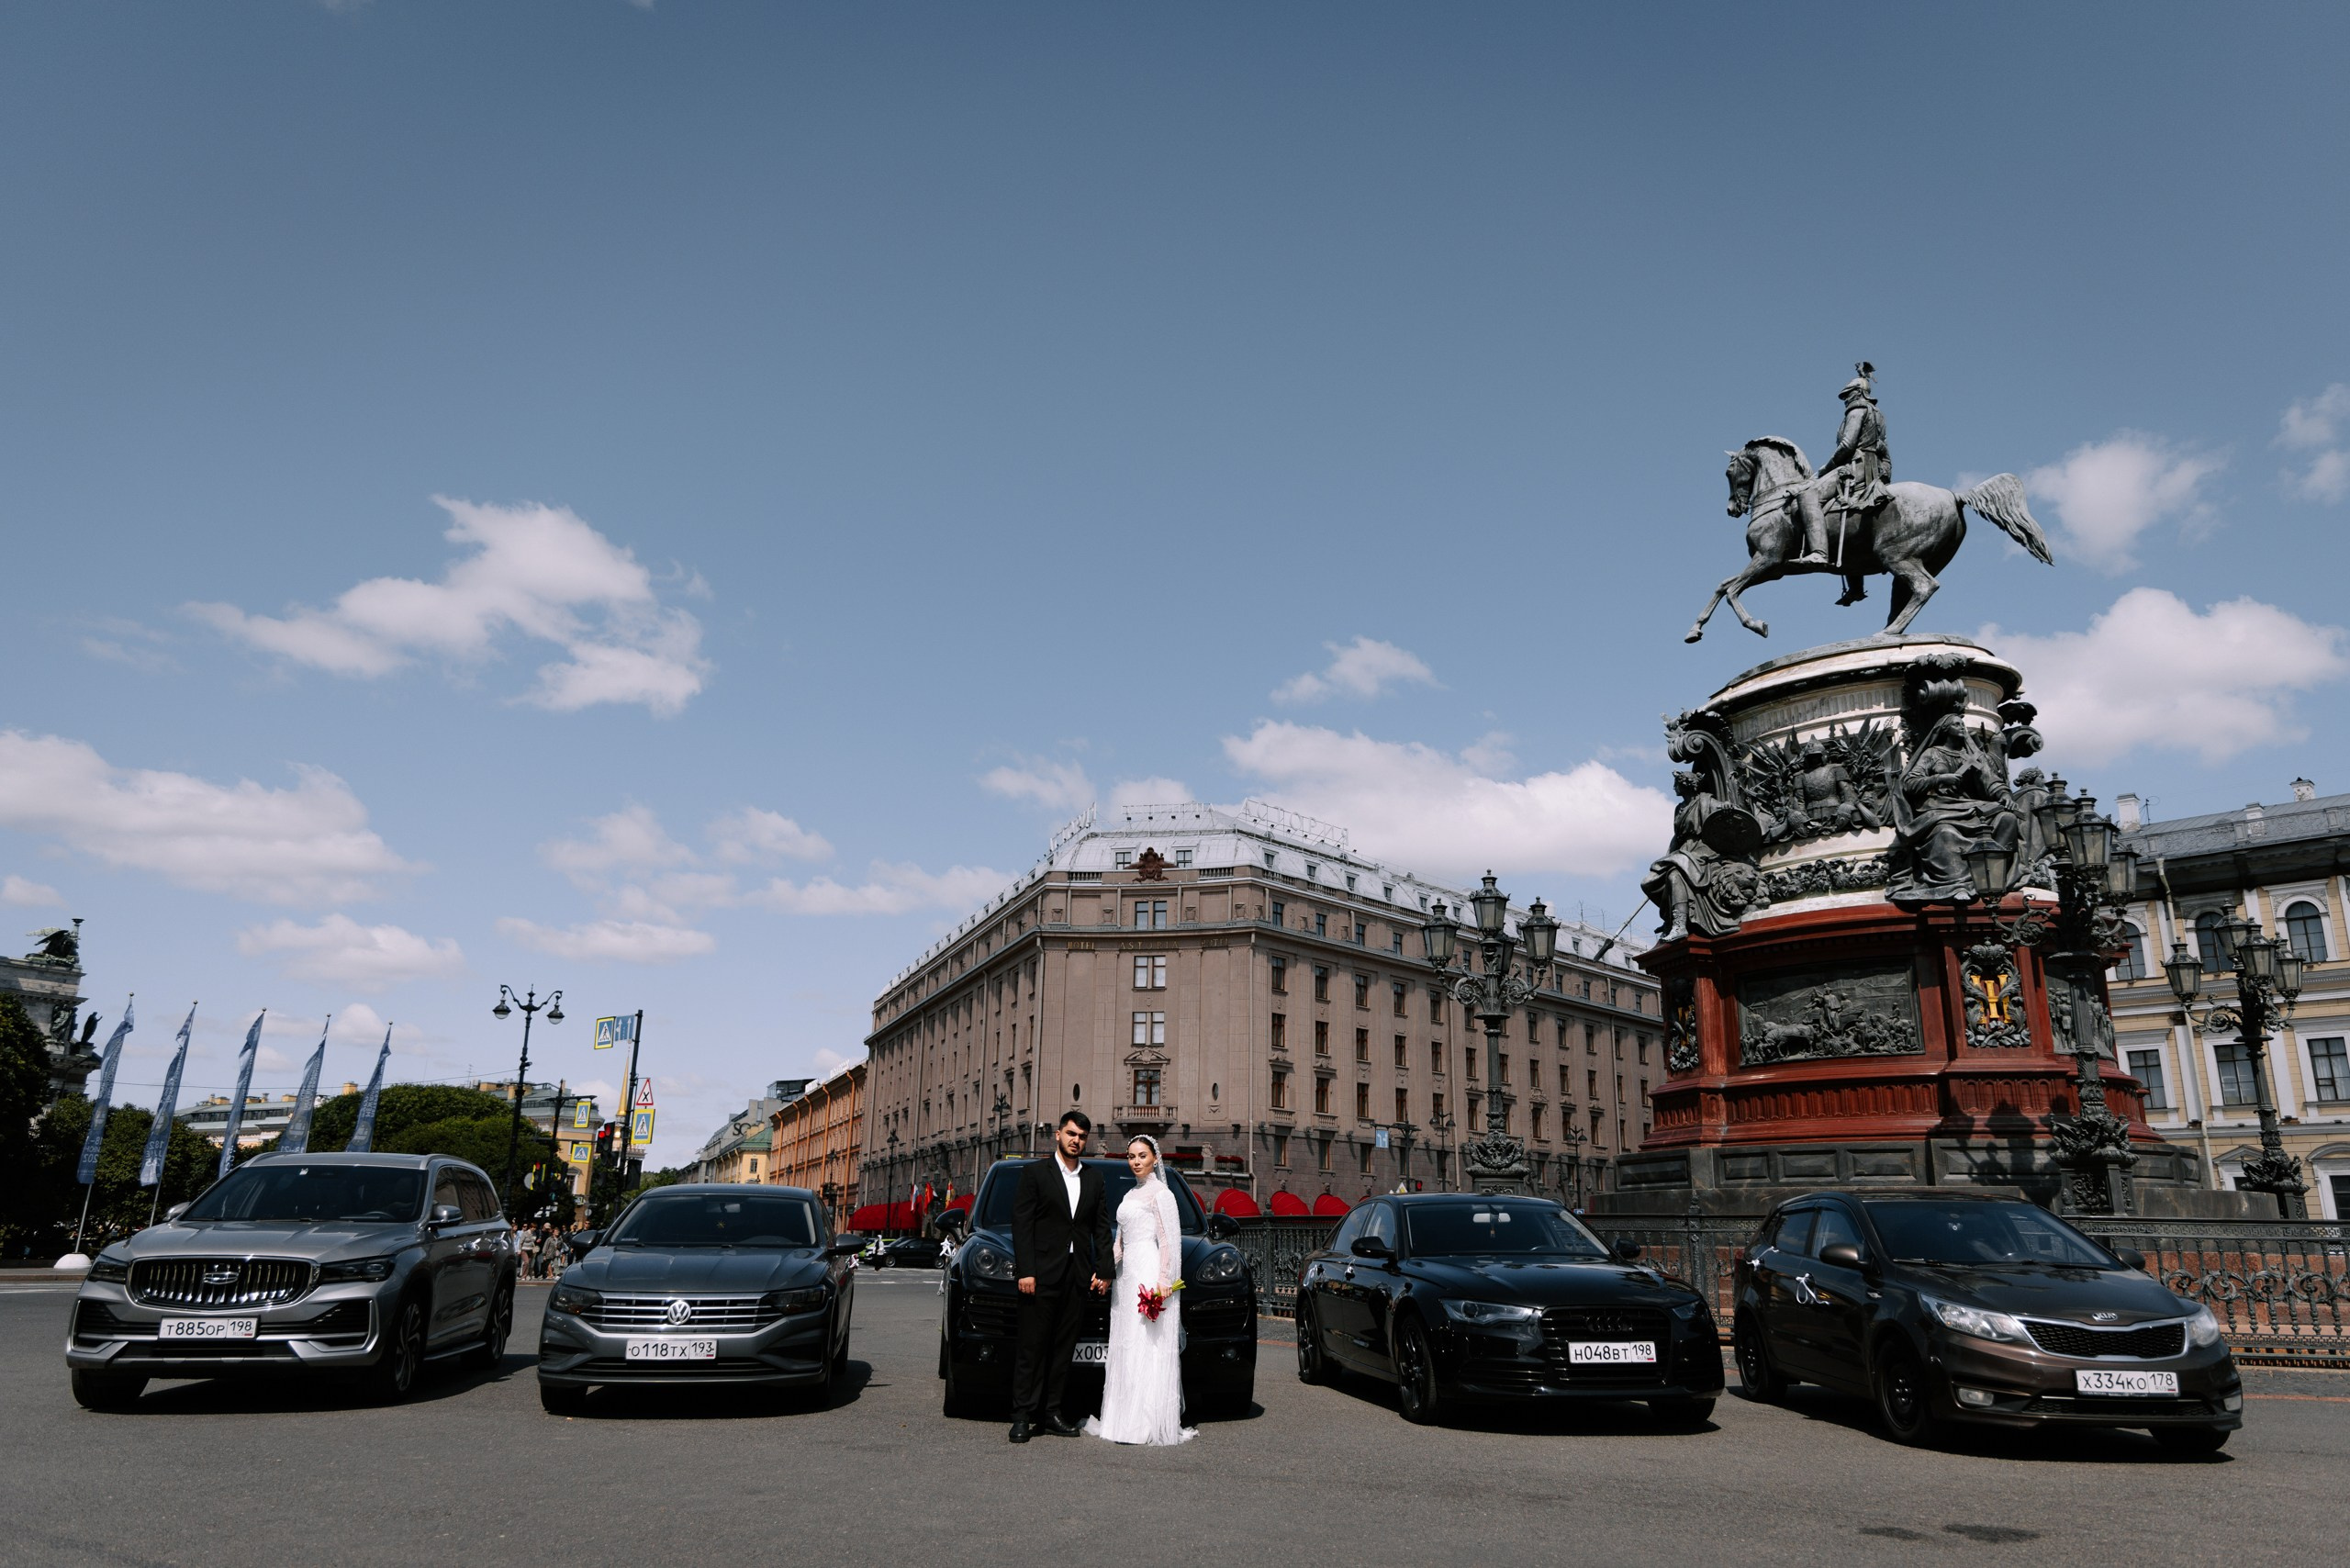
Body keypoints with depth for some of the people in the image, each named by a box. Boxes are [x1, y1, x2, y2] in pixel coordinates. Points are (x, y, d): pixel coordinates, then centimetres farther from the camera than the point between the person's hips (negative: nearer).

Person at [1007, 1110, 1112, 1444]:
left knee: (1063, 1348, 8)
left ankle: (1051, 1413, 15)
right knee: (1032, 1347, -2)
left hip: (1078, 1276, 4)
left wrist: (1103, 1269, 5)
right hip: (1042, 1274, -4)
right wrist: (1025, 1271, -12)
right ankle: (1022, 1415, 4)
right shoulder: (1035, 1172, 0)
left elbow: (1102, 1228, 14)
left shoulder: (1094, 1178, 14)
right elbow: (1021, 1224, -5)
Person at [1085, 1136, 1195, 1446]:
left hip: (1150, 1276, -8)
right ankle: (1124, 1421, 10)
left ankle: (1149, 1424, -9)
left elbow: (1169, 1241, -11)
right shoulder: (1129, 1196, 20)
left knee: (1148, 1350, -10)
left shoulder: (1160, 1193, -5)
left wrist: (1164, 1282, -18)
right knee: (1125, 1350, 7)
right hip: (1127, 1277, 8)